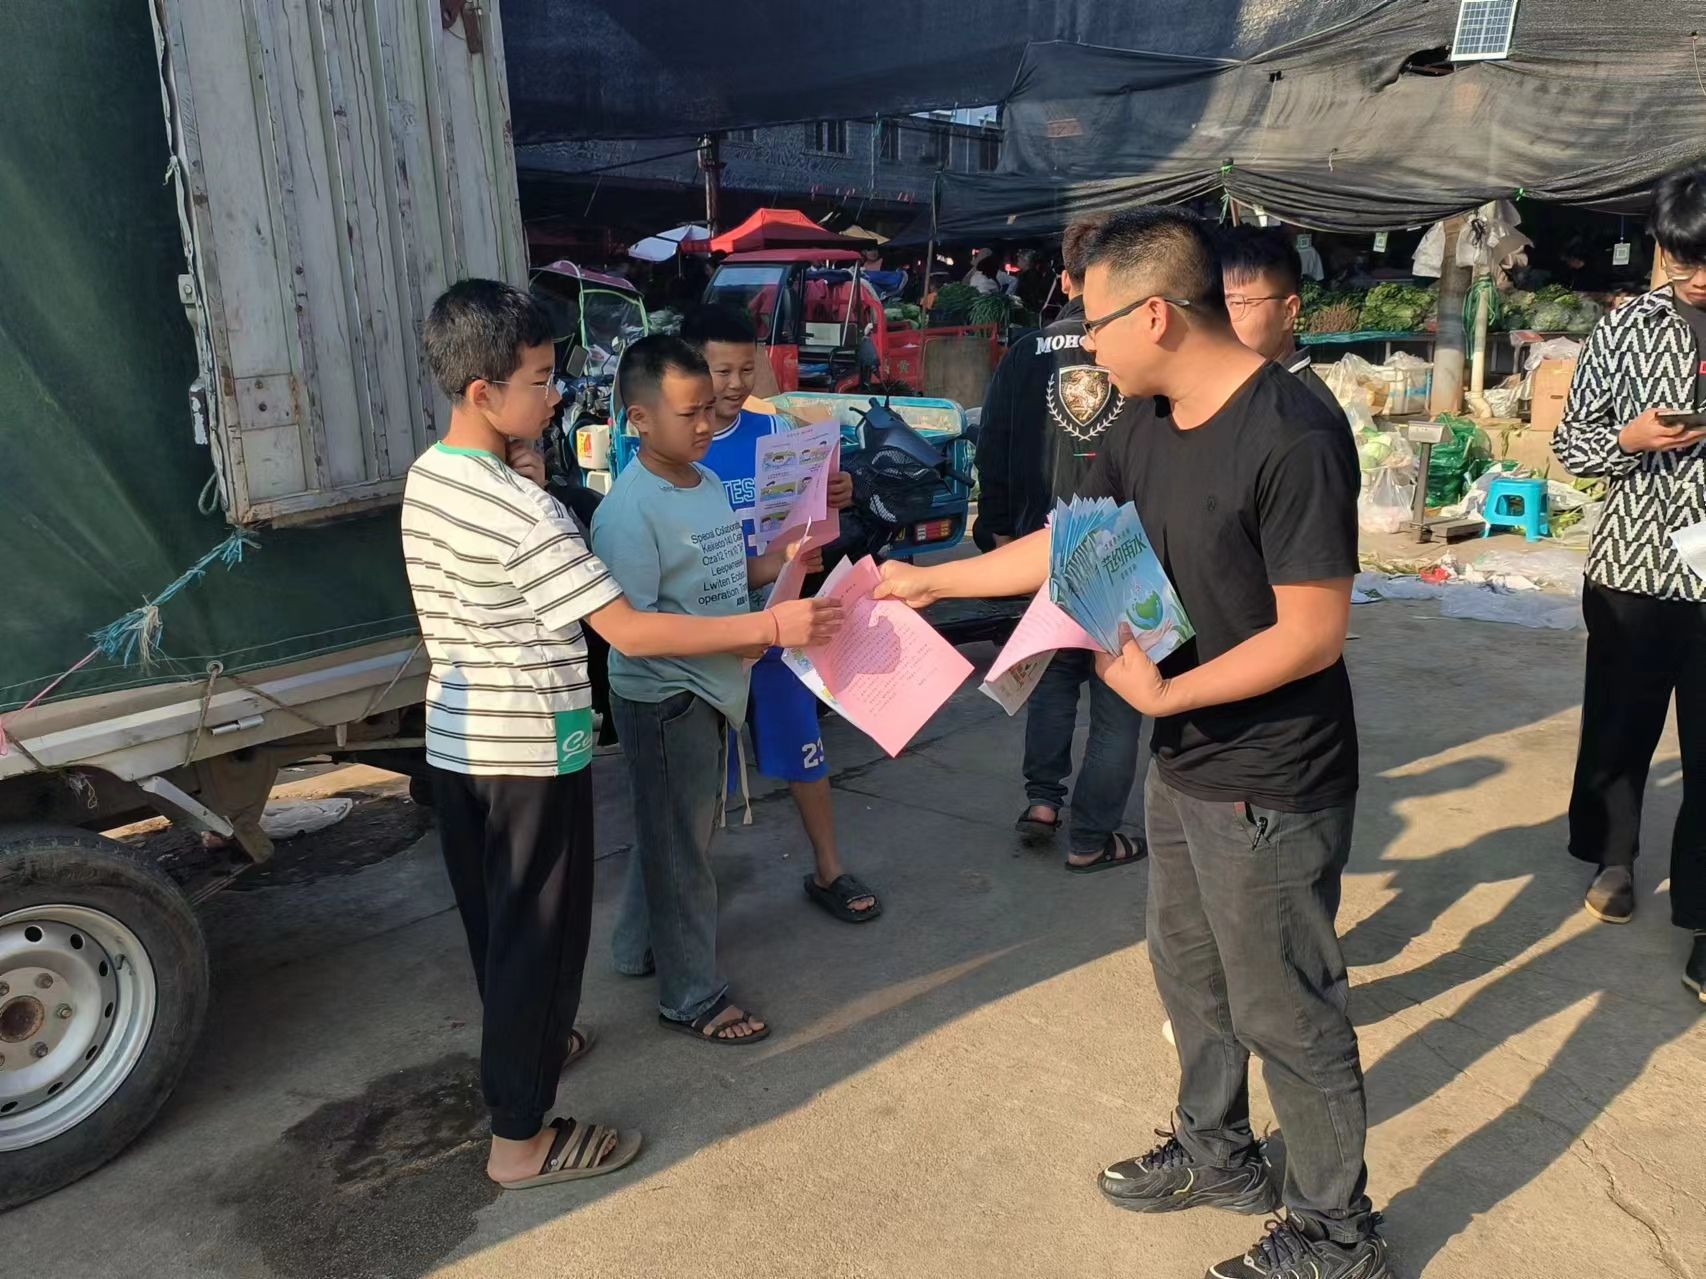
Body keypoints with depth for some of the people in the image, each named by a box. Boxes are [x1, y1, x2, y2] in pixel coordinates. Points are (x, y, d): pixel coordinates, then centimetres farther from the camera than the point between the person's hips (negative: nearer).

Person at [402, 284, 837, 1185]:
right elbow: (630, 632, -28)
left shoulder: (428, 475, 3)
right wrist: (770, 627, -29)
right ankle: (521, 1138, 16)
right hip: (529, 750, -9)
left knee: (492, 916, 23)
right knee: (539, 933, 4)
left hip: (456, 738, 9)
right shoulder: (523, 512, -25)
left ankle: (522, 1041, 45)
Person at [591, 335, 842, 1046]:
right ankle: (692, 998, 18)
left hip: (709, 690, 9)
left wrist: (780, 560, 1)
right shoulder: (628, 511, -21)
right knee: (679, 842, 3)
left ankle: (641, 946, 42)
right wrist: (734, 639, -28)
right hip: (661, 698, -9)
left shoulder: (706, 484, 7)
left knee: (682, 828, 22)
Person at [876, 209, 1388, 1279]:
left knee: (1287, 1013, 8)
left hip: (1270, 788, -9)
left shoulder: (1292, 438, -24)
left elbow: (1315, 633, -24)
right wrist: (930, 581, 17)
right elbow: (1067, 546, 13)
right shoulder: (1154, 430, 3)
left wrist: (1168, 694, -23)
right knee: (1191, 971, 23)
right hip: (1186, 767, 9)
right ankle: (1218, 1154, 46)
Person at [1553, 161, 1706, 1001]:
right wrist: (1630, 439, -17)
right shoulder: (1626, 329, 0)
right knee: (1617, 729, 15)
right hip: (1633, 572, 1)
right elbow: (1569, 443, 3)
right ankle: (1612, 858, 39)